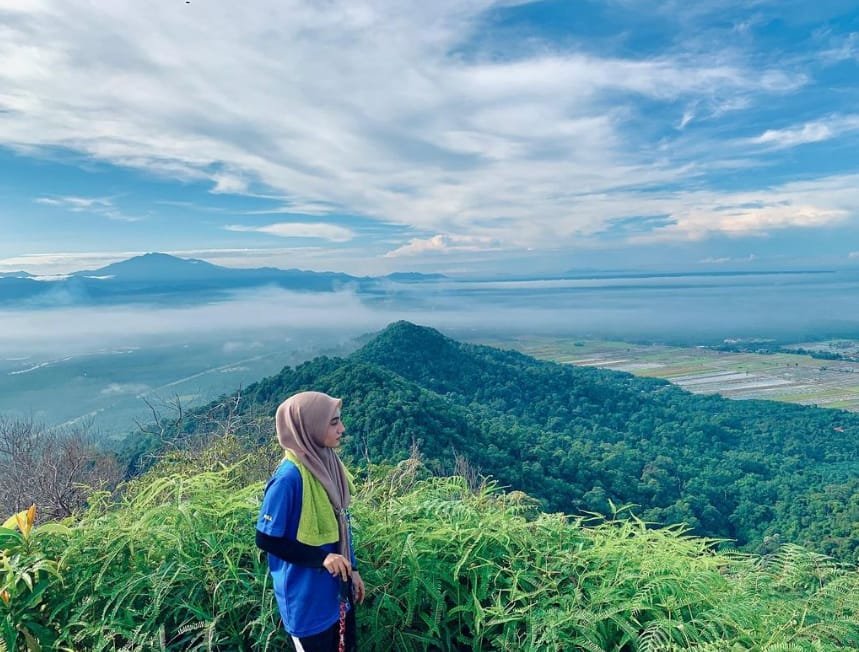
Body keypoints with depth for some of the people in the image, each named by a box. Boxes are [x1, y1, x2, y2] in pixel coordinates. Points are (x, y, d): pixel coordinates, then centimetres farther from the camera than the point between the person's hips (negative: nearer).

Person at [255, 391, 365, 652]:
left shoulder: (327, 463, -4)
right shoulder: (289, 477, -26)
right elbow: (267, 539, -18)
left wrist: (352, 568, 12)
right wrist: (321, 558, -22)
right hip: (308, 599, -7)